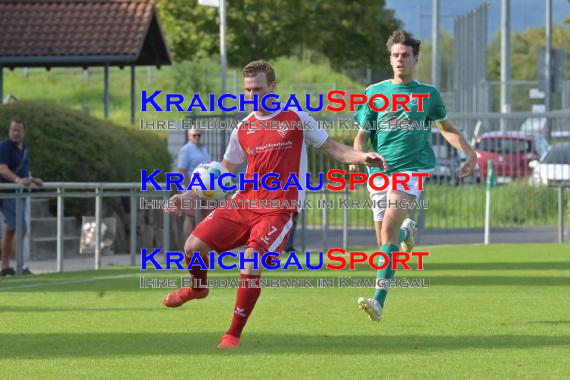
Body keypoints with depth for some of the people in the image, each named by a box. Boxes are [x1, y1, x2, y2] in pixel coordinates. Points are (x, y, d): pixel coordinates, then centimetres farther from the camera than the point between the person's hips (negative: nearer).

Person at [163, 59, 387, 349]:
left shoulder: (296, 119, 1)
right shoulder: (243, 130, 12)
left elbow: (333, 149, 4)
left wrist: (363, 158, -14)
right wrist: (187, 195, 10)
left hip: (279, 209, -4)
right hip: (244, 203, 4)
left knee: (251, 260, -23)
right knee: (194, 246, -6)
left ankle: (234, 335, -10)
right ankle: (198, 287, 30)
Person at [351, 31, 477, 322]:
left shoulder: (428, 94, 8)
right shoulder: (374, 93, 7)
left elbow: (445, 127, 22)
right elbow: (361, 135, 8)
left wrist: (469, 152, 10)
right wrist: (358, 155, -13)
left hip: (412, 169, -3)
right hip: (379, 171, 3)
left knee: (389, 224, -25)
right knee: (385, 241, 5)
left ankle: (379, 301, -31)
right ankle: (407, 231, 46)